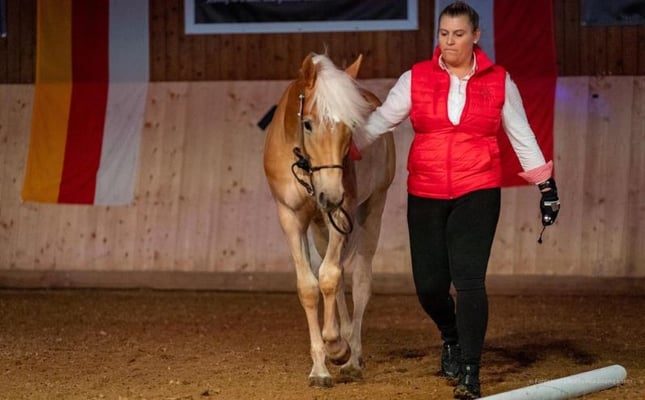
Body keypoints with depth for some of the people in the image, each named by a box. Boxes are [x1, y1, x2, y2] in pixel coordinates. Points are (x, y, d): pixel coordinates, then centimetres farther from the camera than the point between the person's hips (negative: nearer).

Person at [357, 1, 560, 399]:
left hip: (477, 192, -2)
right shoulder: (416, 79, 2)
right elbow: (381, 120, 1)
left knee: (469, 280, -12)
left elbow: (521, 135, 7)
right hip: (426, 194, 2)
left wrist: (546, 184, 6)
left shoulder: (499, 82, 1)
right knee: (429, 284, 4)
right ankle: (452, 336, 38)